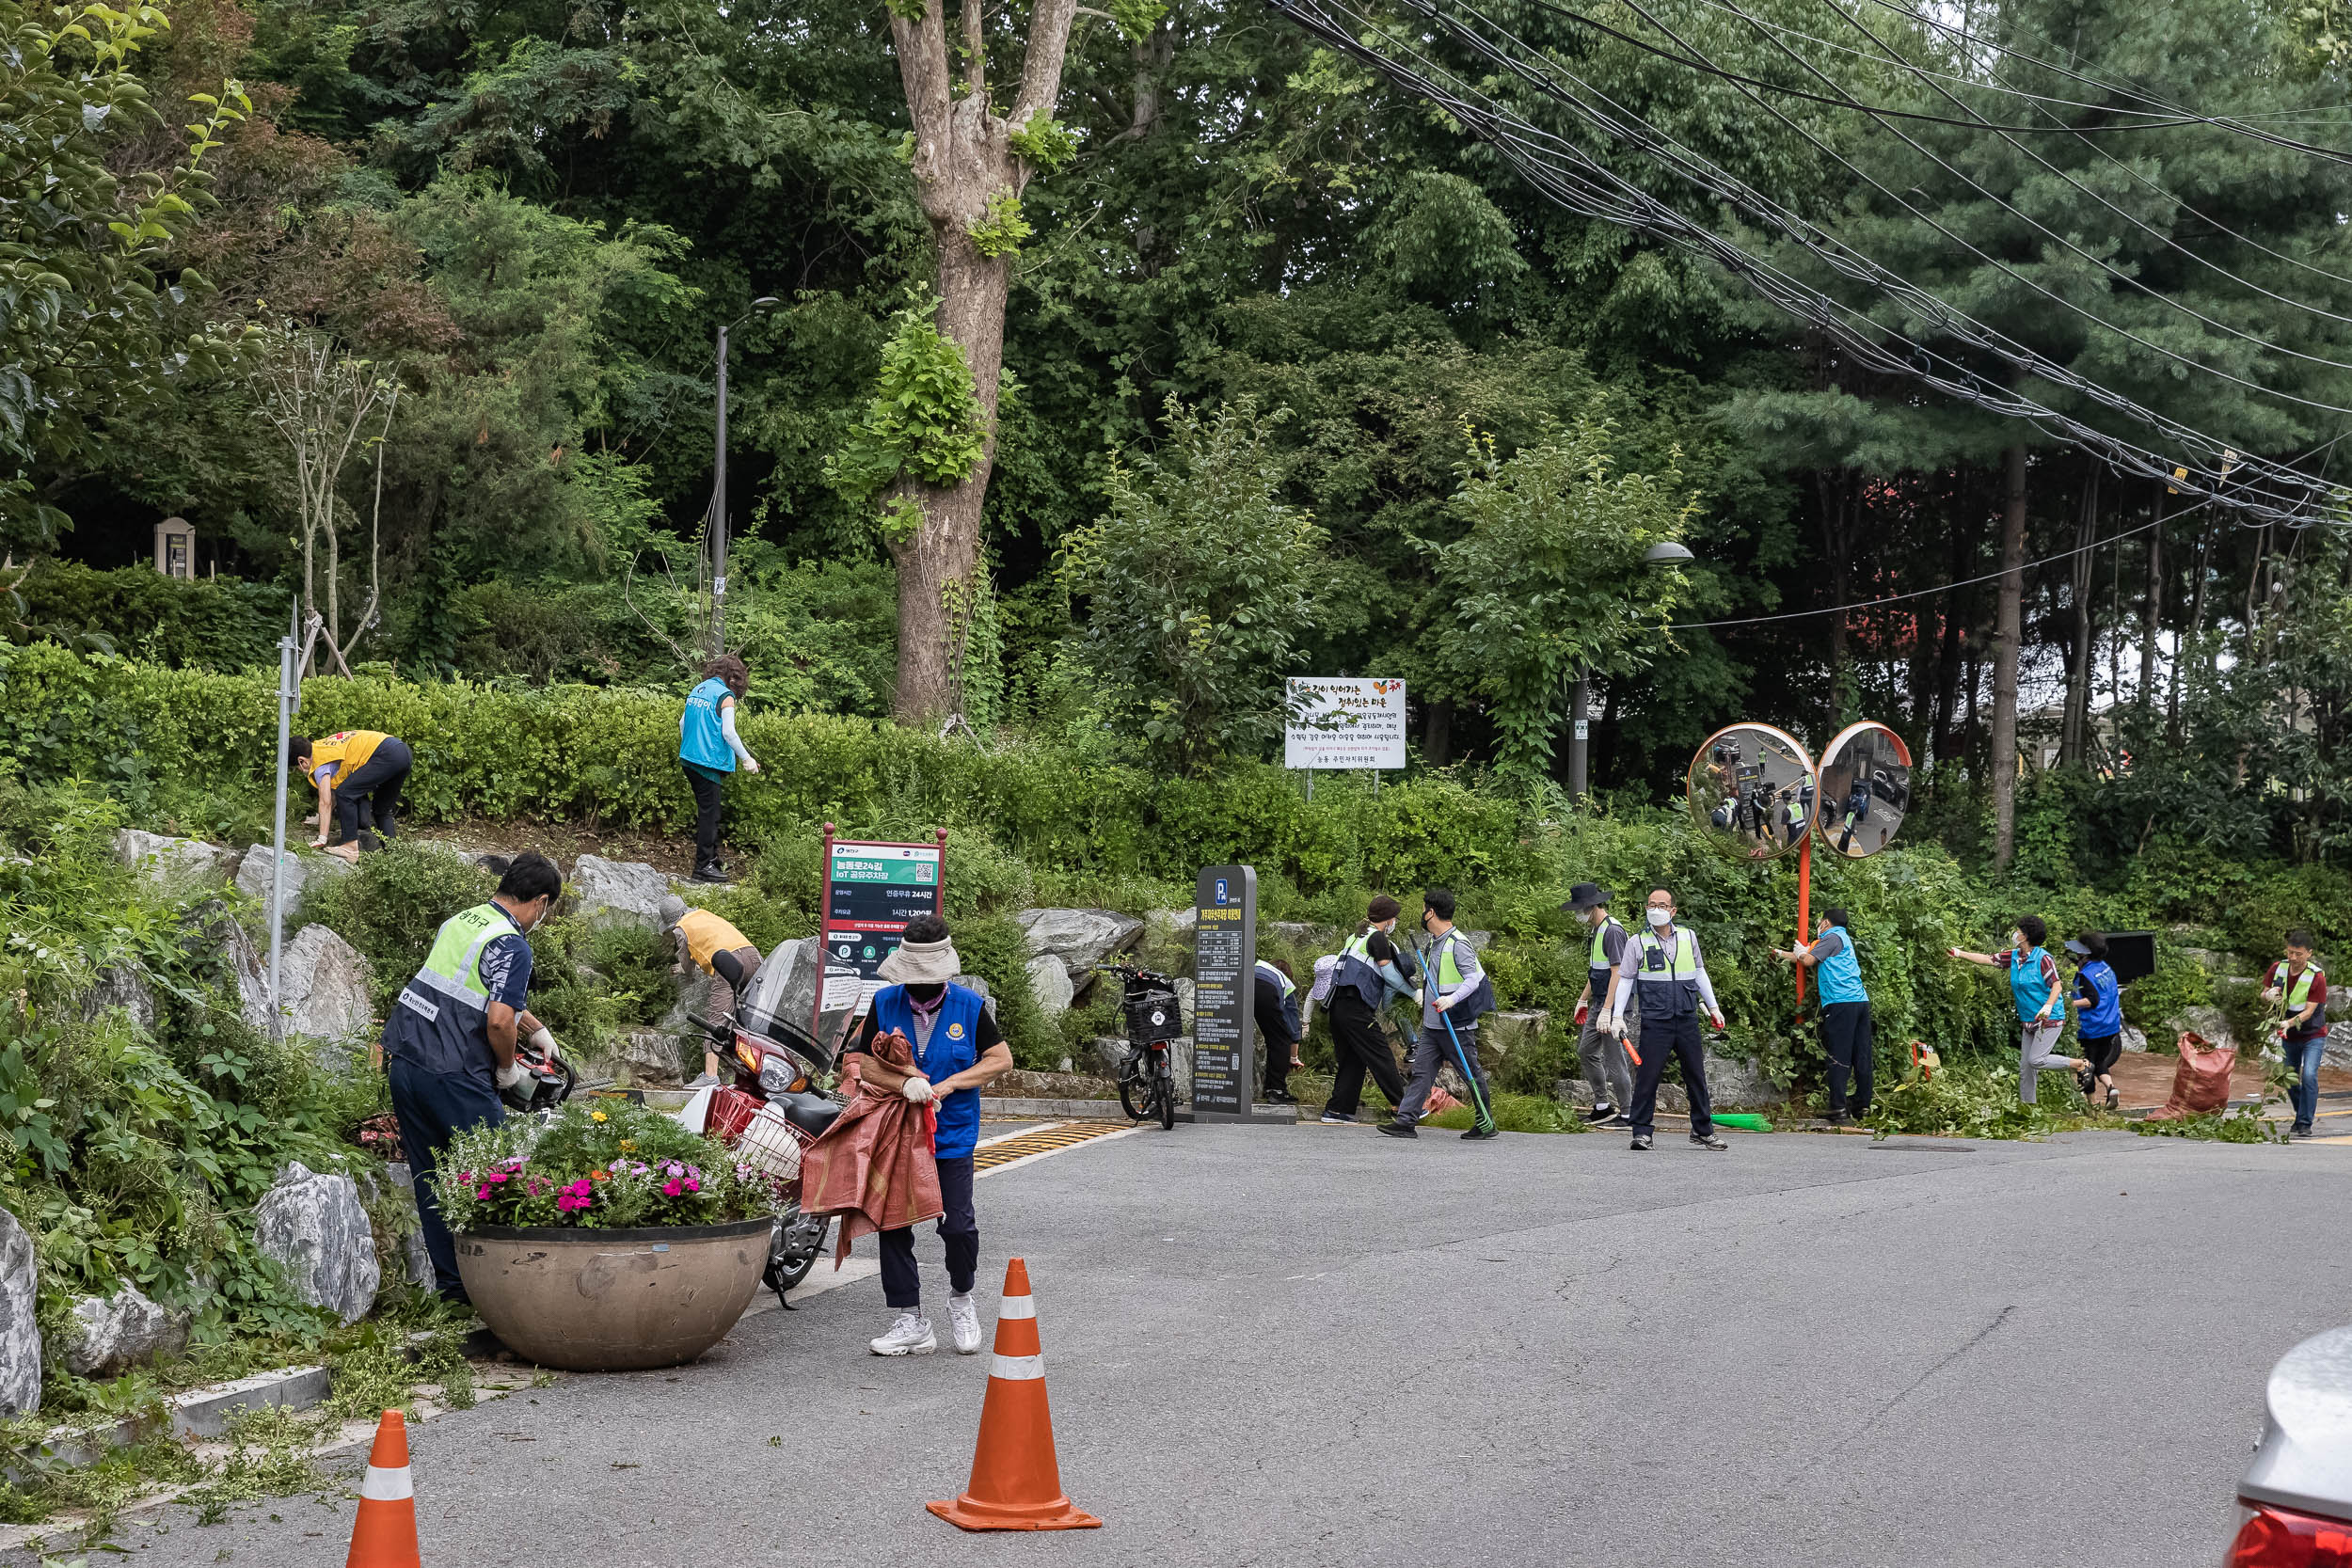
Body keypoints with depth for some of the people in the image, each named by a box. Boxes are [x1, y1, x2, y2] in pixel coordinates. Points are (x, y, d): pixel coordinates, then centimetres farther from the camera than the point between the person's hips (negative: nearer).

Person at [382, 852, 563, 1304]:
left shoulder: (459, 921, 16)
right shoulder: (512, 945, -11)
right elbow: (499, 1020, -20)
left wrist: (537, 1029, 38)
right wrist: (507, 1067, -1)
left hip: (401, 1059, 9)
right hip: (451, 1075, -8)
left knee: (431, 1179, 13)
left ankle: (452, 1283, 18)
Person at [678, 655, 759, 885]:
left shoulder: (697, 690, 13)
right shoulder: (725, 696, -10)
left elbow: (683, 723, 18)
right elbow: (728, 732, -15)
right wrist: (746, 759, -7)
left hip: (689, 760, 8)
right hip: (708, 762, -8)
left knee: (707, 811, 16)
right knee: (709, 813, -3)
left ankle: (711, 860, 21)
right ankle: (704, 865, -2)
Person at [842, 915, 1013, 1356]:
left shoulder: (969, 1005, -2)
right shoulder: (885, 1002, 1)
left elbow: (1000, 1058, 0)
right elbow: (861, 1061, 0)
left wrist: (949, 1085, -12)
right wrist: (905, 1083, -17)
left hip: (952, 1134, -2)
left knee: (958, 1225, -7)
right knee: (894, 1224, 1)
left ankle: (961, 1297, 23)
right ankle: (910, 1323, 10)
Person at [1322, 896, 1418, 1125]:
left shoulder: (1356, 936, 20)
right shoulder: (1377, 938, -6)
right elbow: (1390, 974, -5)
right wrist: (1414, 994, 7)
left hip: (1338, 1006, 9)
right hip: (1356, 1009, -9)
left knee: (1352, 1060, 12)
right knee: (1382, 1056, -4)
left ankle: (1335, 1110, 9)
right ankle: (1400, 1106, -2)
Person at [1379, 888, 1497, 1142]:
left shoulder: (1458, 944, -15)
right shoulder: (1434, 943, 14)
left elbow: (1473, 978, -23)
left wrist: (1452, 999, -35)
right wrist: (1425, 997, 32)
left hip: (1457, 1026, -9)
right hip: (1432, 1025, 9)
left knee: (1472, 1074, 4)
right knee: (1421, 1072, 1)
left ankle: (1486, 1124, 16)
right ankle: (1406, 1121, -3)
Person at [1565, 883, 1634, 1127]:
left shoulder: (1612, 931, -19)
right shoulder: (1598, 930, 13)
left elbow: (1617, 973, -24)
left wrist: (1606, 1011, -26)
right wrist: (1583, 999, 27)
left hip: (1614, 1003, -10)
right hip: (1599, 1002, 10)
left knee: (1613, 1058, -6)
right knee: (1586, 1051, 14)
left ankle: (1627, 1114, 2)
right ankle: (1603, 1106, 22)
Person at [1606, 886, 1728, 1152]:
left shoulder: (1688, 936, 9)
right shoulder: (1638, 943, 1)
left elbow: (1699, 972, 19)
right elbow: (1625, 980, 3)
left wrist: (1713, 1007, 20)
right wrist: (1618, 1015, -4)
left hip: (1687, 1020, 3)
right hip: (1655, 1022, -3)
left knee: (1696, 1075, 8)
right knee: (1647, 1076, -7)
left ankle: (1703, 1131, 18)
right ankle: (1642, 1132, 0)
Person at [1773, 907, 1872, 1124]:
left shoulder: (1833, 937, -1)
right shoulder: (1844, 939, 26)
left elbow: (1808, 960, -9)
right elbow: (1808, 956, 32)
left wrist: (1800, 952, 14)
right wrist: (1780, 953, 40)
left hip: (1841, 1003, -9)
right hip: (1861, 1001, 9)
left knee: (1839, 1058, -9)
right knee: (1862, 1056, 7)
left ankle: (1838, 1109, -12)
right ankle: (1862, 1106, 10)